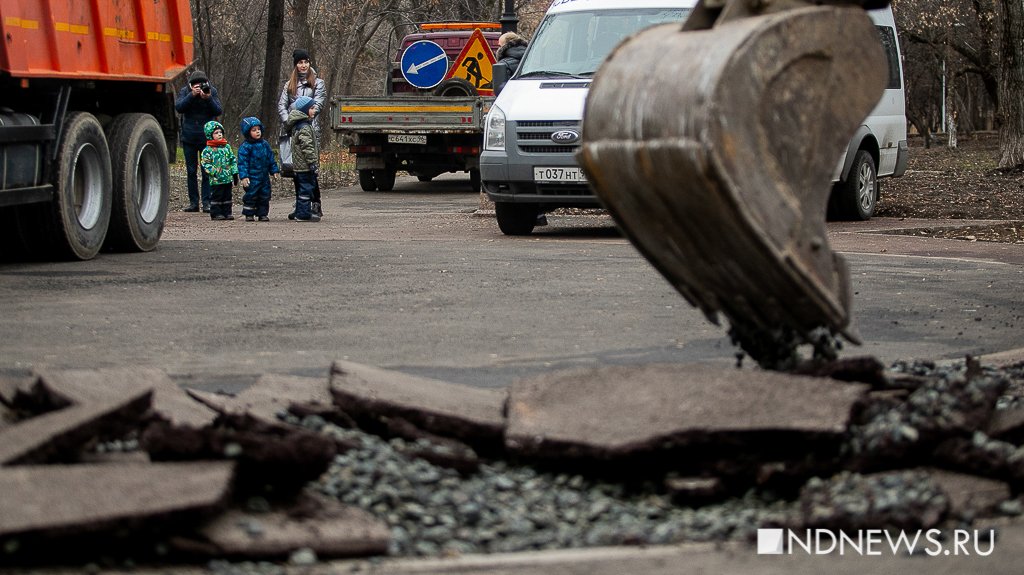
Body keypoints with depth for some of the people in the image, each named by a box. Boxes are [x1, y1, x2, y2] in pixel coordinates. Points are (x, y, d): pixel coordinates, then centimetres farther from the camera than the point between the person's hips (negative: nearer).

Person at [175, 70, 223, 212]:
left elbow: (219, 111, -10)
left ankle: (207, 202, -3)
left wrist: (208, 98, -25)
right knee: (191, 171, 5)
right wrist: (192, 95, -26)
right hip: (189, 137, 2)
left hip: (207, 137, -1)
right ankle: (193, 202, 11)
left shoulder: (212, 91, -2)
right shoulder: (185, 91, -2)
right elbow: (179, 107, -17)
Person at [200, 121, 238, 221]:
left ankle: (227, 212, 17)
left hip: (228, 179, 5)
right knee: (216, 197, -1)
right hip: (216, 180, -5)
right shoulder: (208, 150, -7)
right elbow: (205, 164, -10)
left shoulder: (227, 147, 9)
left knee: (227, 196, 10)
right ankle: (216, 213, 5)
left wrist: (235, 172, 7)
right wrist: (214, 171, -19)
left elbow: (233, 160, 13)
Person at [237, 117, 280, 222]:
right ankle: (249, 215, 8)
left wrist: (274, 171, 15)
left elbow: (271, 159, 18)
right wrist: (244, 176, -19)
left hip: (264, 176, 6)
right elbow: (242, 162, -13)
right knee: (251, 196, -3)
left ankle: (263, 214, 18)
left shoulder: (265, 144, 10)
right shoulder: (245, 147, -10)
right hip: (252, 177, -6)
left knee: (265, 196, 8)